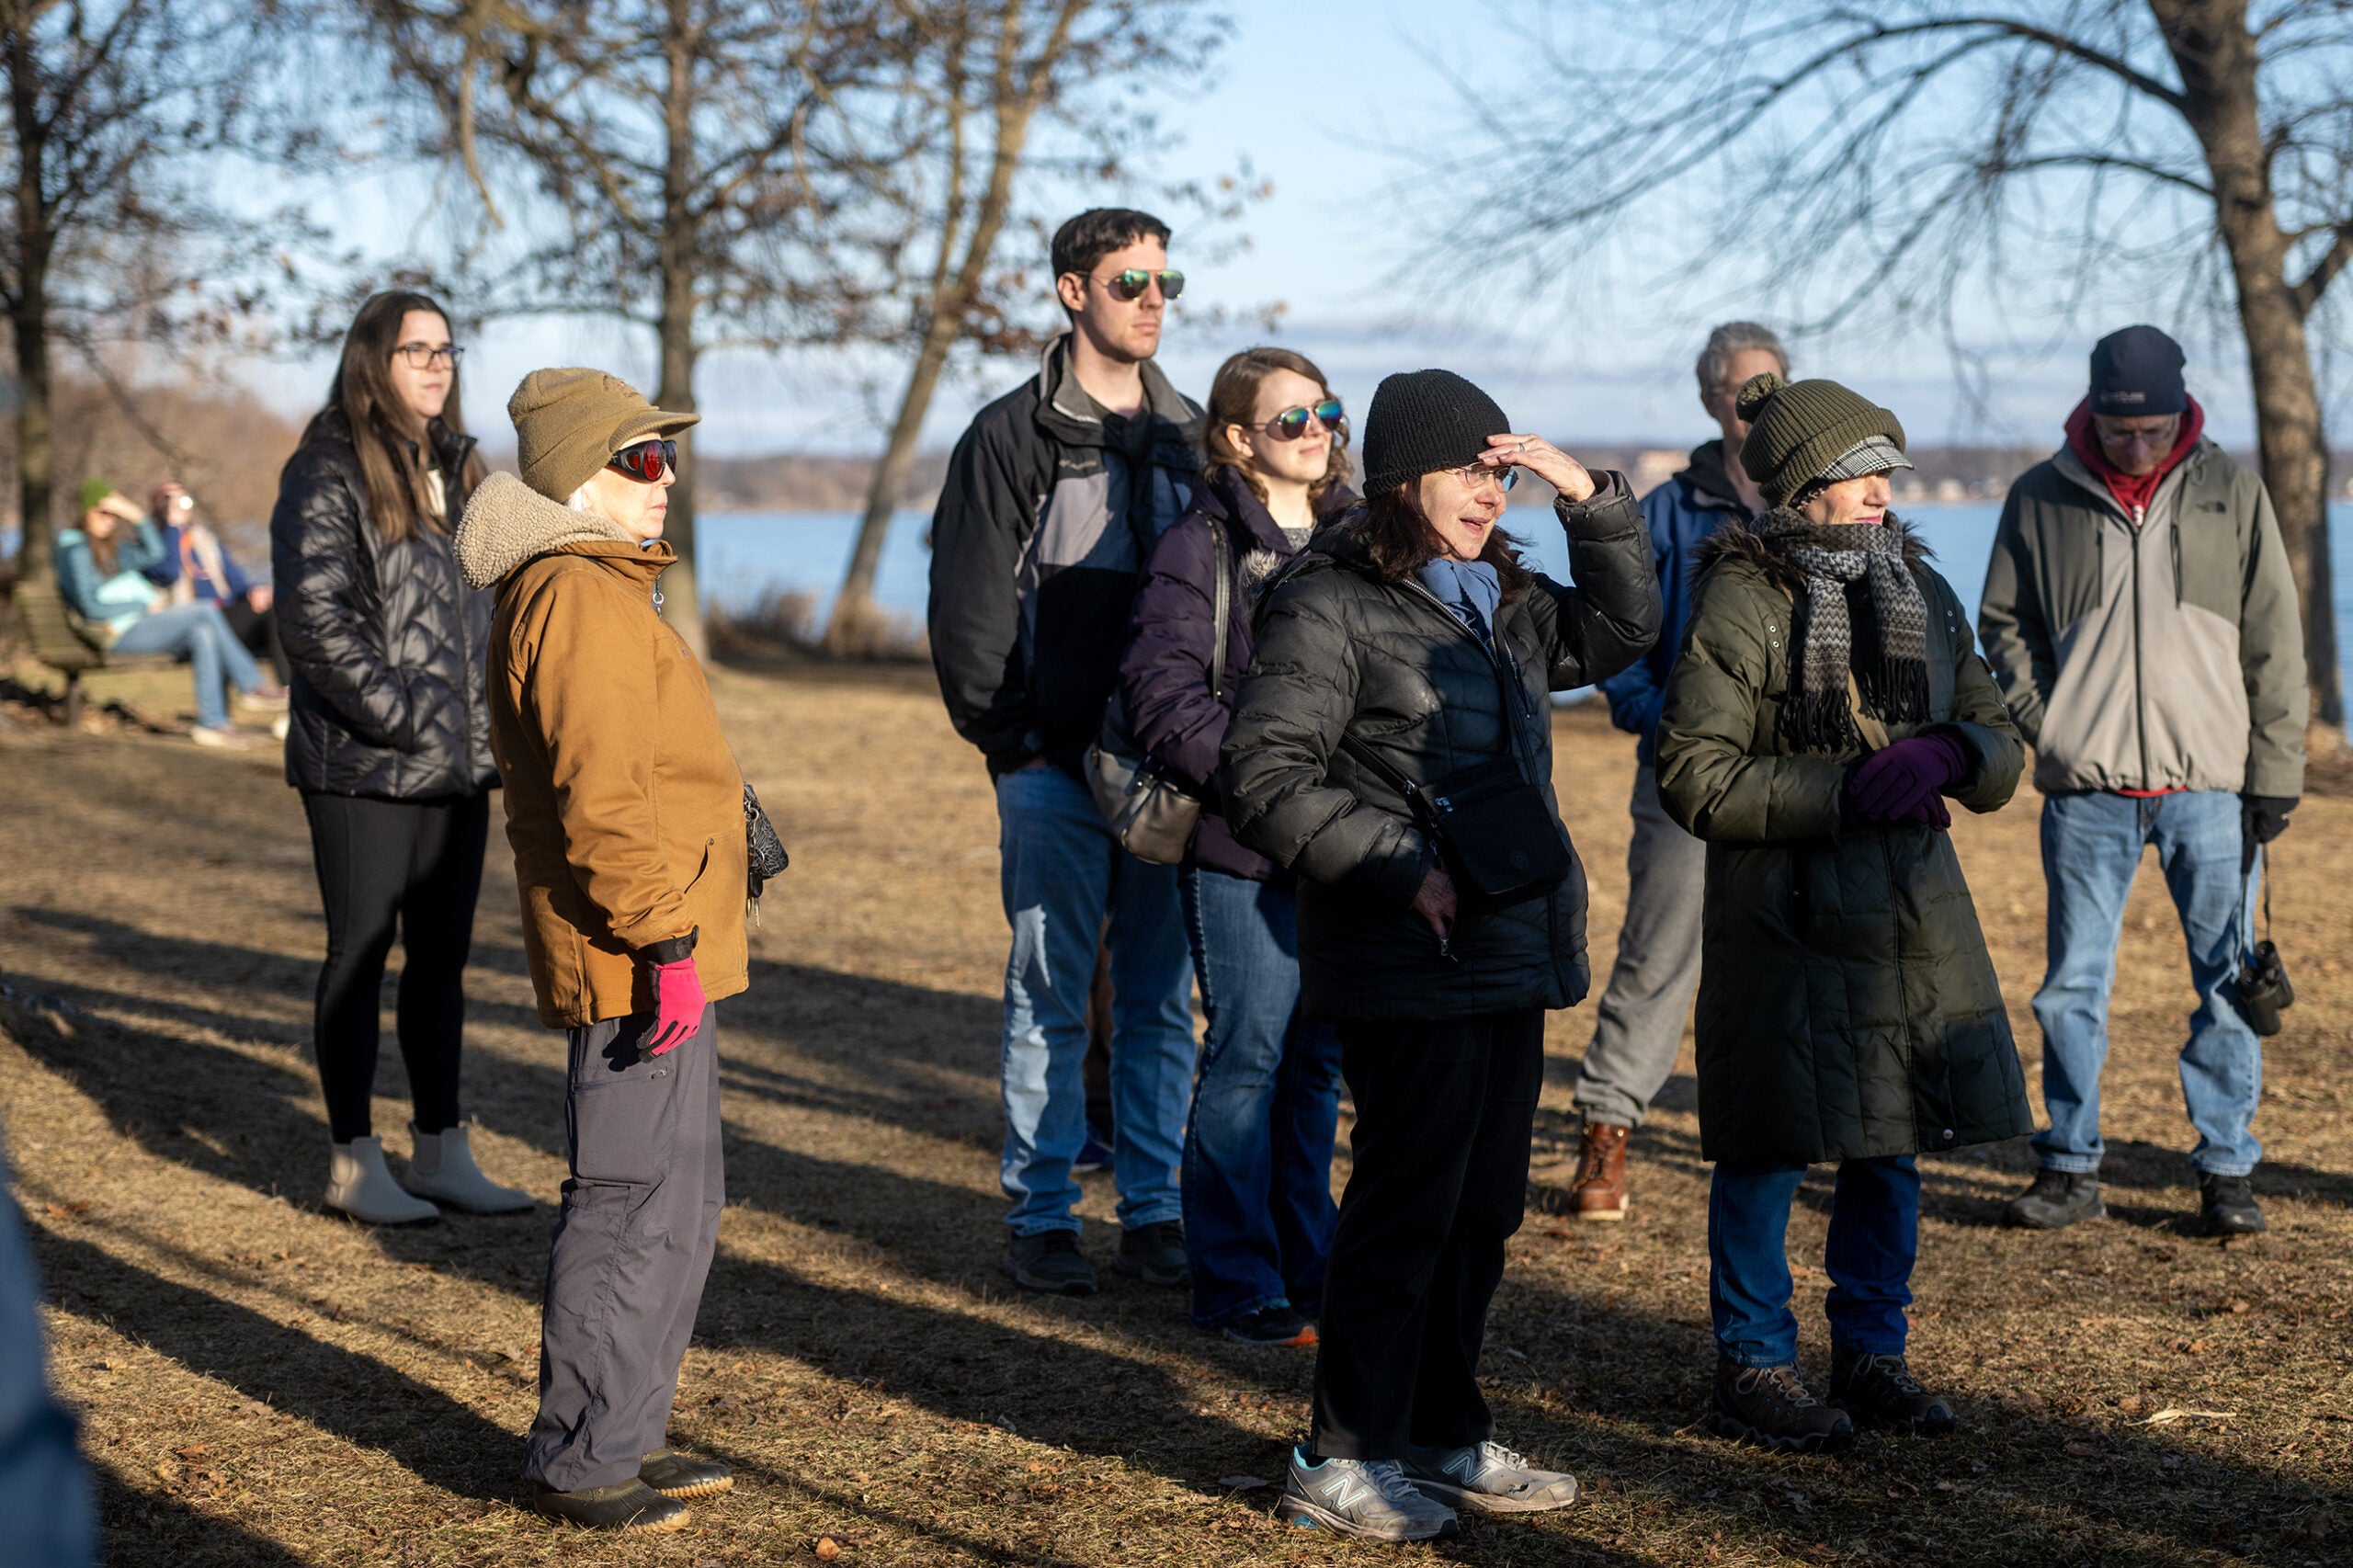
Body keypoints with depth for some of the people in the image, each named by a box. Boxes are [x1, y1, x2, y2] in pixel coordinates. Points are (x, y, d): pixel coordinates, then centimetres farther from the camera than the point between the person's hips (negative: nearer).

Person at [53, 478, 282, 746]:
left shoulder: (113, 547, 23)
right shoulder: (76, 551, -3)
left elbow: (154, 555, 6)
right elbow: (90, 608, -13)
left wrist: (137, 516, -4)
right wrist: (146, 606, -11)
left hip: (142, 624, 8)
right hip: (118, 632, -8)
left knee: (203, 634, -19)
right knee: (205, 612, -21)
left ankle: (213, 722, -25)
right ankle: (253, 687, -18)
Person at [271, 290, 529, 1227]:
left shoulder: (456, 467, 15)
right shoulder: (328, 472, -9)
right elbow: (313, 615, -16)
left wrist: (490, 722, 10)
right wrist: (401, 714, -19)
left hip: (458, 764, 7)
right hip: (363, 765, -7)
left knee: (443, 956, 11)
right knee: (360, 955, 1)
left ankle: (441, 1150, 20)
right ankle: (353, 1161, 10)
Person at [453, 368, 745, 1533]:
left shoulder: (602, 589, 19)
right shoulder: (579, 602, -16)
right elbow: (603, 798, -24)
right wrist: (666, 938, -24)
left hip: (661, 956, 11)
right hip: (638, 961, -11)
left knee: (681, 1204, 17)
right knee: (634, 1207, -5)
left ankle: (625, 1433, 27)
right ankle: (579, 1461, 4)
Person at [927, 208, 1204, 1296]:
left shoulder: (1192, 437, 12)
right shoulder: (1012, 437, -1)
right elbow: (969, 605, -2)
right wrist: (1009, 738, -7)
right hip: (1057, 769, -4)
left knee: (1162, 1000, 7)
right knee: (1049, 1001, 1)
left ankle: (1155, 1209, 15)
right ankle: (1040, 1216, 8)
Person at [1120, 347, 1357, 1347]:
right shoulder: (1201, 546, -5)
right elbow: (1160, 695, -13)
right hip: (1241, 847, -6)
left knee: (1320, 1056, 11)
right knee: (1249, 1054, -3)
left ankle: (1308, 1265, 23)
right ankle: (1237, 1284, 7)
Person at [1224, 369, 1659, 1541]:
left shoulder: (1501, 602, 16)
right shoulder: (1329, 606, -9)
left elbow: (1622, 630, 24)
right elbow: (1262, 777, -14)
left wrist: (1591, 502, 10)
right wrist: (1396, 864, -17)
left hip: (1512, 960, 8)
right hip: (1408, 971, -8)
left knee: (1482, 1208, 13)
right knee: (1405, 1209, -3)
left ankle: (1441, 1438, 25)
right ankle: (1343, 1460, 8)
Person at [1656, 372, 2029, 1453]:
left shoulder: (1921, 591, 11)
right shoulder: (1741, 601, -8)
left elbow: (1999, 746, 13)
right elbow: (1695, 776, -13)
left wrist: (1942, 755, -10)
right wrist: (1839, 795, -21)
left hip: (1914, 912, 6)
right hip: (1785, 916, -6)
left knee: (1891, 1144, 12)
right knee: (1771, 1148, 0)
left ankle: (1872, 1354, 26)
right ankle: (1753, 1370, 13)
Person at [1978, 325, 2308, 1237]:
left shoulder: (2231, 493, 3)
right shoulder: (2039, 499, 3)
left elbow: (2274, 642, 5)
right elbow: (2003, 623, 13)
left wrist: (2274, 776, 0)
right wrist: (2042, 722, -2)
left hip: (2208, 785, 0)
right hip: (2086, 788, 0)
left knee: (2229, 987, 2)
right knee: (2072, 986, 3)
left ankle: (2227, 1169, 13)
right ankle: (2070, 1168, 14)